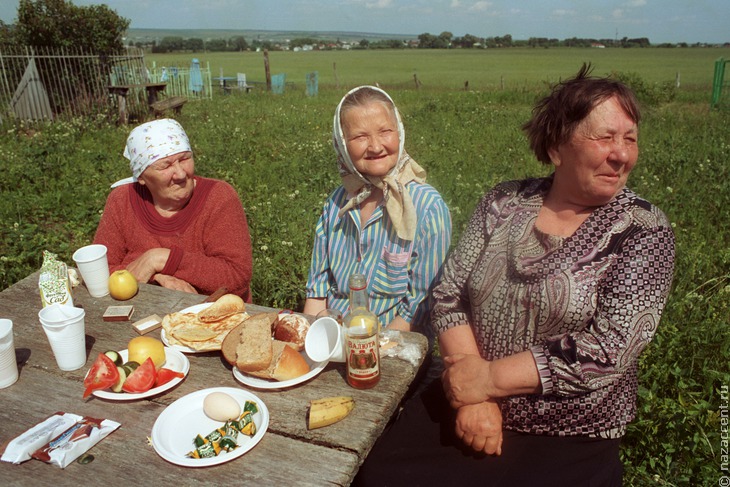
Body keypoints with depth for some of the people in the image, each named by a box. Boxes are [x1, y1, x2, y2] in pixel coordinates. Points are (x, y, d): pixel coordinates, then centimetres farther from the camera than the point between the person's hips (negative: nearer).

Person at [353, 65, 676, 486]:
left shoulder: (645, 232, -8)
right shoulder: (504, 203, 1)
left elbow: (609, 348, -17)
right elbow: (449, 294, -2)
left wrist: (486, 378, -17)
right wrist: (470, 393, -14)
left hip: (570, 441, -2)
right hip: (465, 407, 3)